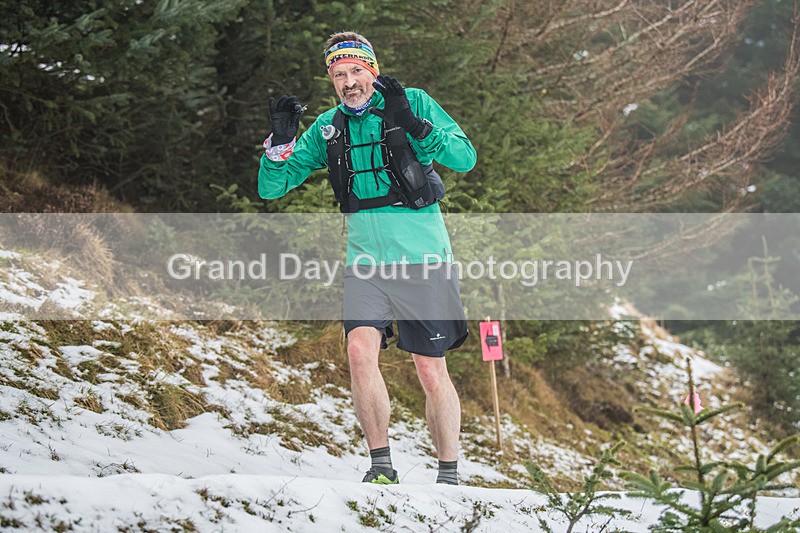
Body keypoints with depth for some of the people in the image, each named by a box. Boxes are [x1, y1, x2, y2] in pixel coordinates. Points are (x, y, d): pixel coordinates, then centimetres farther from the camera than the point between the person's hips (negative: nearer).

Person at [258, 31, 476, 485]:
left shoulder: (413, 104, -3)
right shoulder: (328, 128, 8)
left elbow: (465, 159, -13)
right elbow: (271, 188, 8)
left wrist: (413, 124, -25)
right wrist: (281, 140, -10)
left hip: (421, 258, -3)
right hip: (366, 259, 3)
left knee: (431, 372, 1)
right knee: (361, 350, -18)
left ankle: (450, 476, 15)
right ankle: (382, 464, -7)